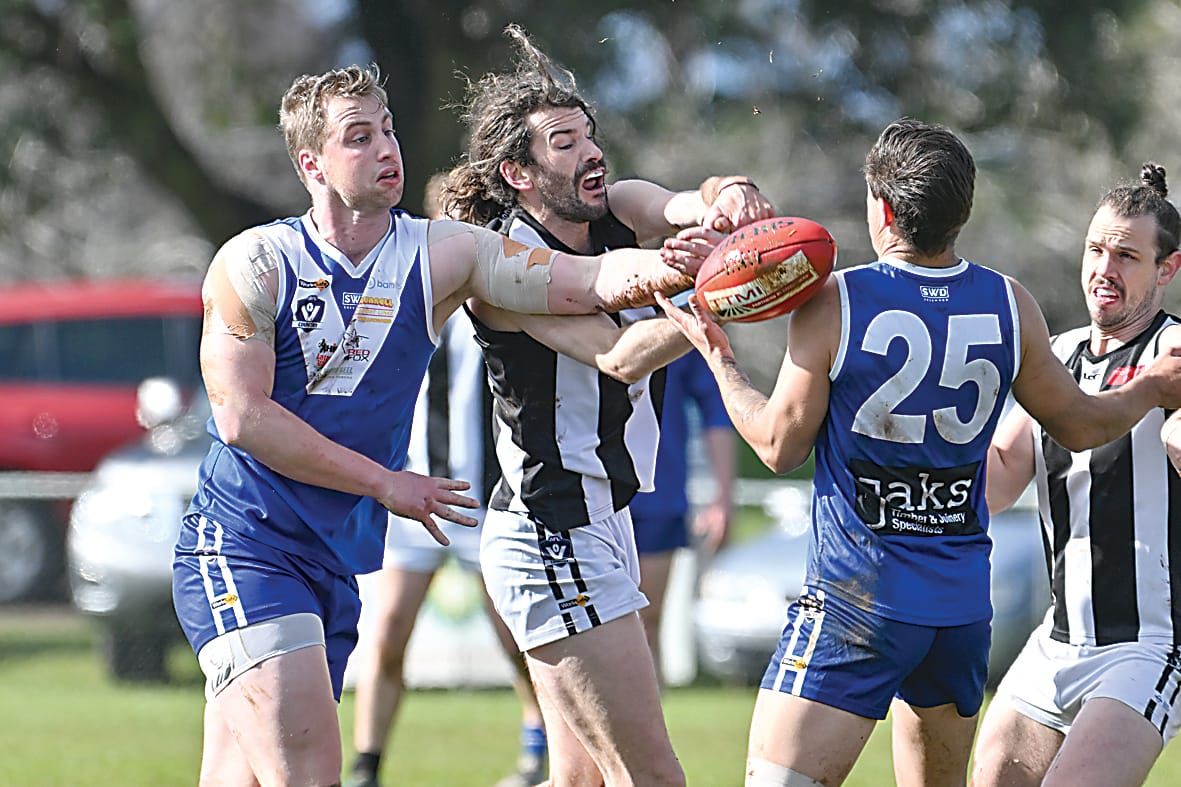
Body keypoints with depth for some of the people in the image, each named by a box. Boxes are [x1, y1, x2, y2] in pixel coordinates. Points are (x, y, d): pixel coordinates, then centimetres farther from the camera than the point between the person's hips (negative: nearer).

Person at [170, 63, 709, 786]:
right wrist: (384, 483, -12)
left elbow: (592, 281, -6)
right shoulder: (255, 263, -5)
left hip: (338, 563, 4)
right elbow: (242, 415, -12)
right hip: (241, 547, -4)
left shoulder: (441, 253, 4)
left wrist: (661, 270, -28)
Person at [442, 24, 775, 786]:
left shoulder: (619, 209, 6)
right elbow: (621, 355, -28)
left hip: (600, 523, 9)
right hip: (552, 542, -9)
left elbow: (689, 206, -13)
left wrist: (730, 197, -38)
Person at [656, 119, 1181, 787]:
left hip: (855, 601, -5)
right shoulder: (1011, 307, 0)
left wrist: (719, 360, 12)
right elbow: (1081, 425, 14)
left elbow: (781, 446, -3)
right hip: (964, 600, 5)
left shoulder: (833, 304, -11)